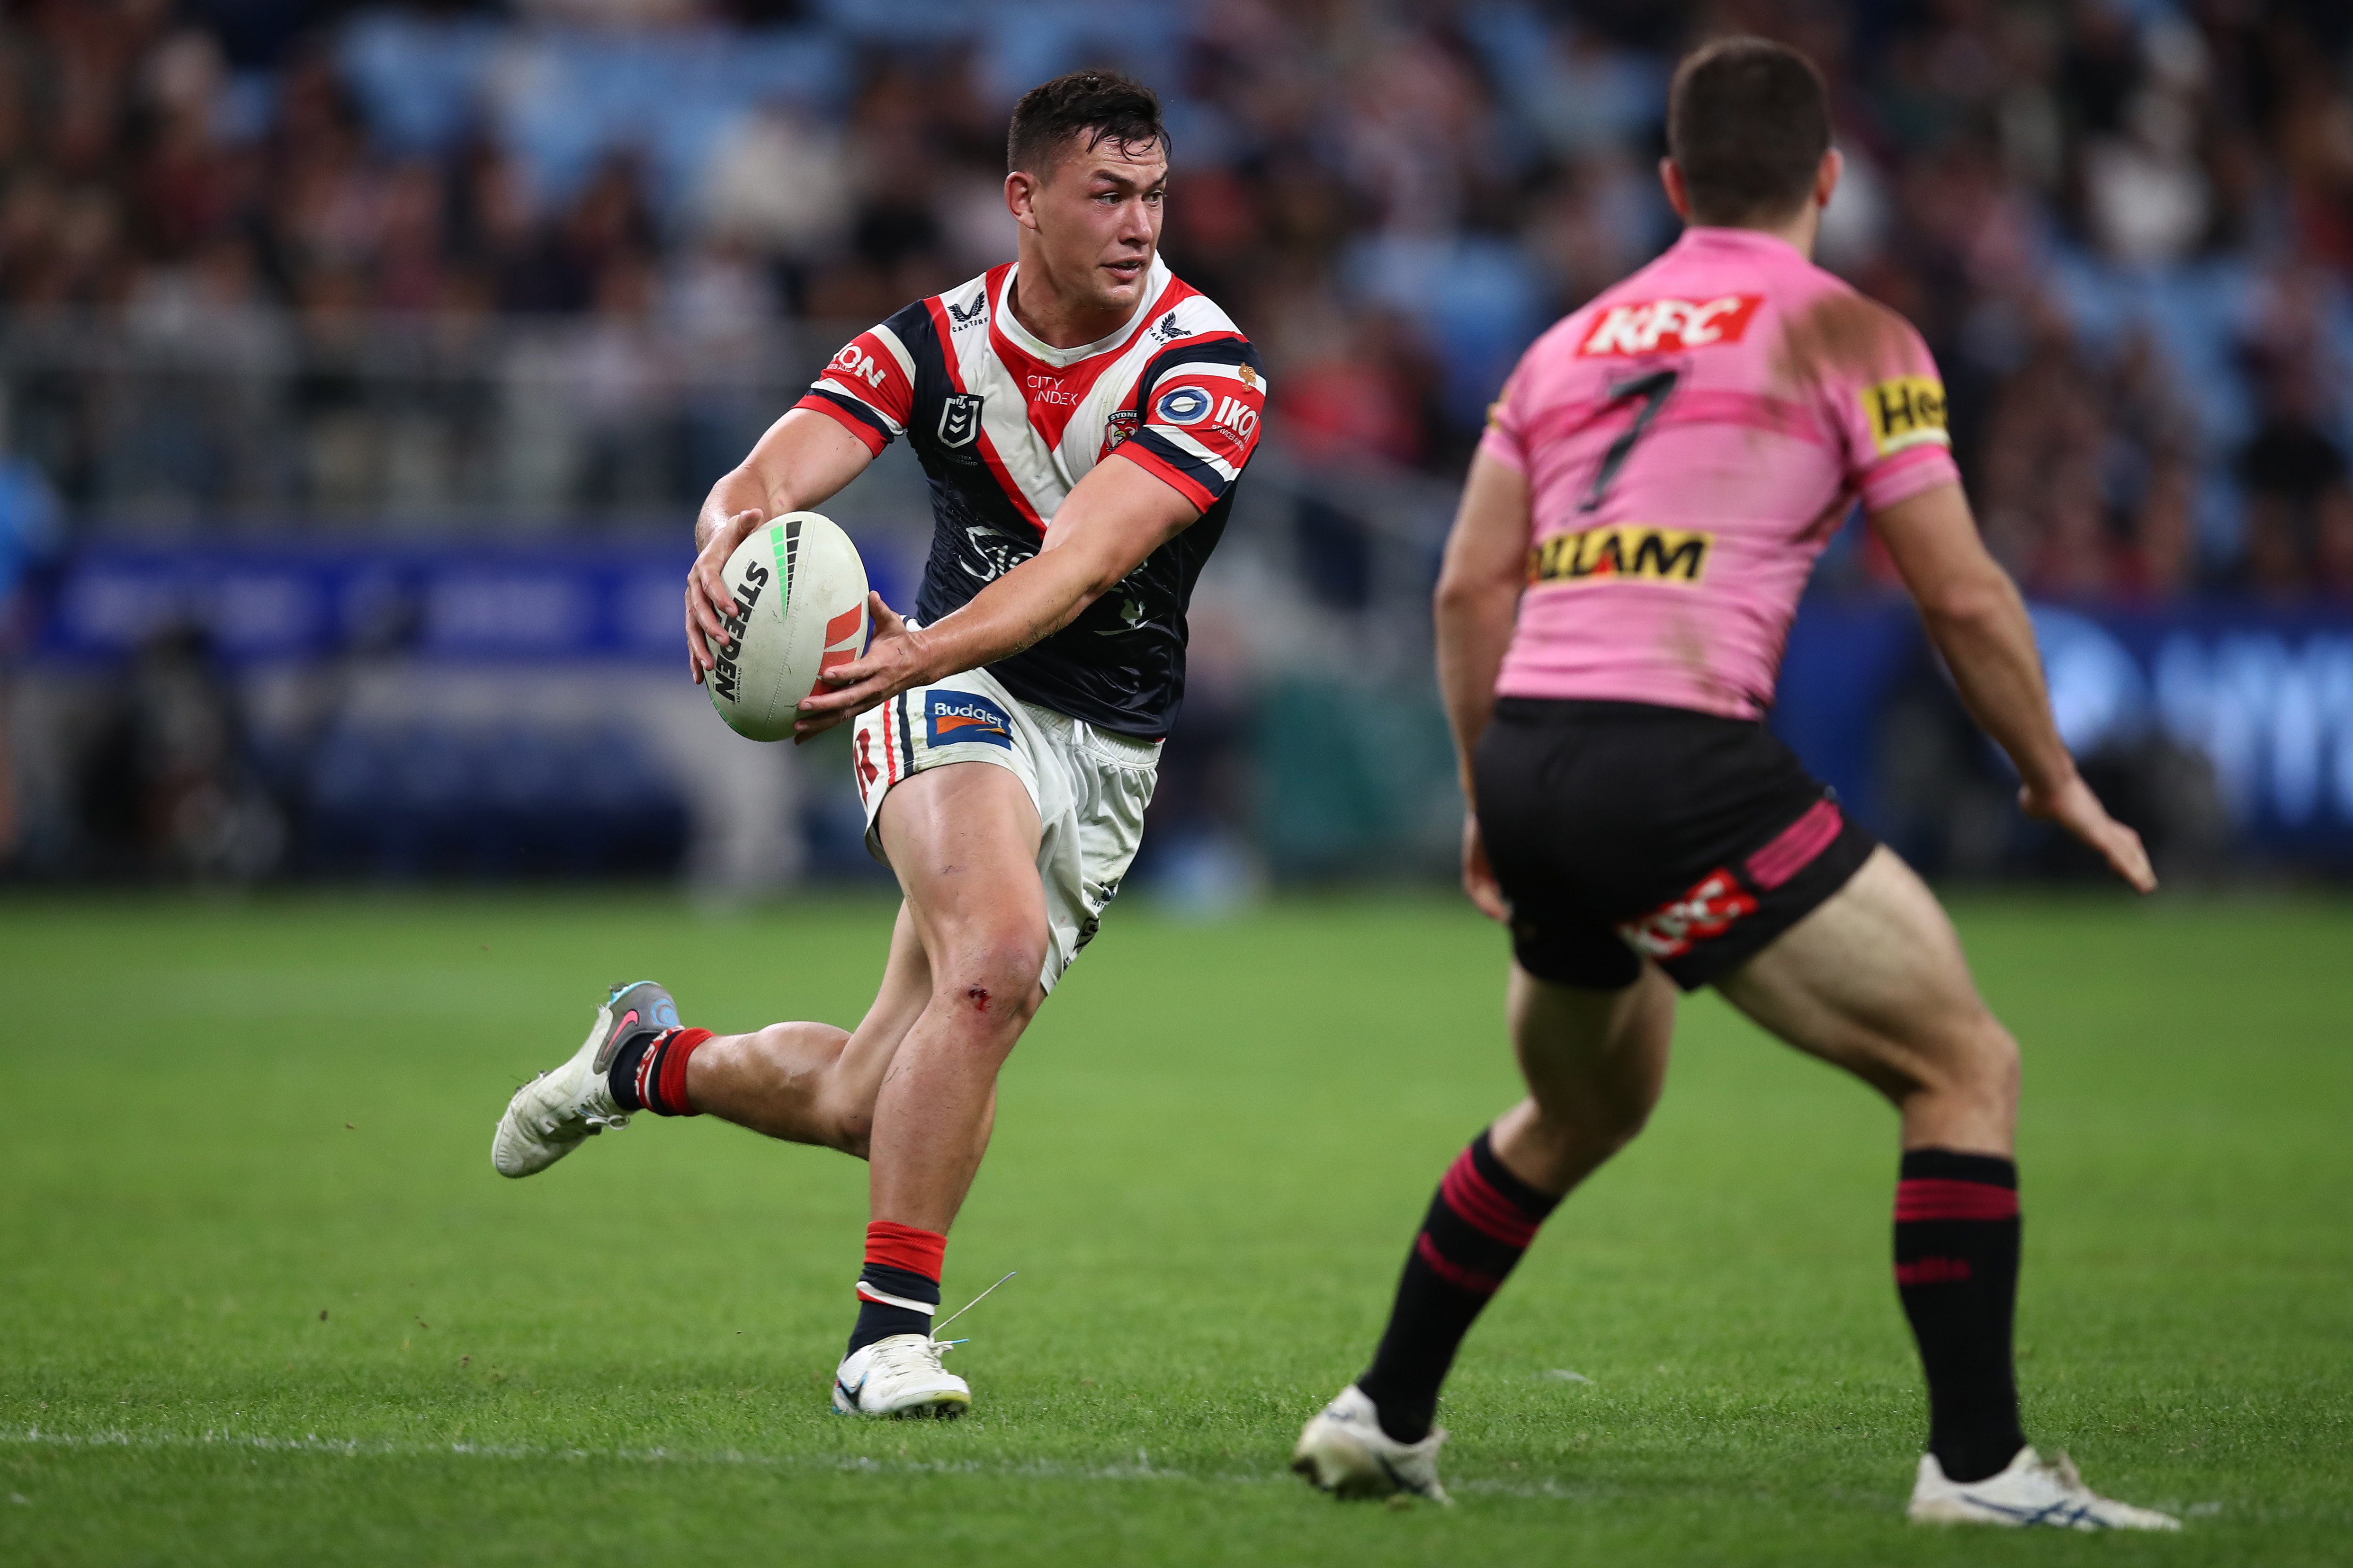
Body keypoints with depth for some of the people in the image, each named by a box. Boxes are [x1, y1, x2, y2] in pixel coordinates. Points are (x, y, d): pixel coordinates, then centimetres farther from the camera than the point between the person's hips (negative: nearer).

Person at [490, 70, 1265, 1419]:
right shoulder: (933, 343, -6)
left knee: (861, 1105, 2)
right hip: (957, 702, -1)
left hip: (1111, 750, 1)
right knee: (997, 953, -33)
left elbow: (1088, 558, -29)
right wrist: (727, 548, -43)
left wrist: (922, 651, -45)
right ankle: (891, 1332, -27)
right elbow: (771, 476, -17)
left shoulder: (1204, 369, -16)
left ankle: (653, 1058, 35)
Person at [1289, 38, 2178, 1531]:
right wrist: (2058, 783, 12)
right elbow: (1963, 594, 0)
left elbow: (1472, 587, 17)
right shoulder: (1842, 335, 3)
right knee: (1967, 1067, 1)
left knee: (1579, 1114, 30)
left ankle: (1382, 1418, 34)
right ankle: (1979, 1463, -6)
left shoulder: (1575, 339, 21)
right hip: (1681, 764, -7)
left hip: (1531, 759, 7)